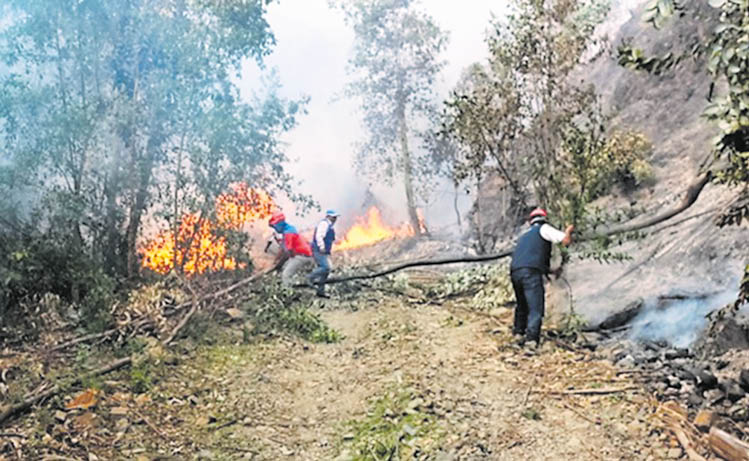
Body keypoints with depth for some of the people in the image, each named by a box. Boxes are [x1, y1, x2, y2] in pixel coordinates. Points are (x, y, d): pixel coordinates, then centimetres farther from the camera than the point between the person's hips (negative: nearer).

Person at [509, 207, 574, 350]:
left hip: (515, 272, 7)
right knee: (535, 309, -6)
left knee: (522, 306, 24)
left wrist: (552, 271, 44)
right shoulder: (544, 228, 12)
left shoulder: (524, 236, 33)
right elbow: (566, 240, 3)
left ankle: (519, 334, 24)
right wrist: (568, 231, 26)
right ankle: (532, 339, -17)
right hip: (531, 273, -6)